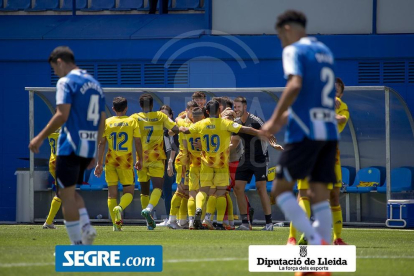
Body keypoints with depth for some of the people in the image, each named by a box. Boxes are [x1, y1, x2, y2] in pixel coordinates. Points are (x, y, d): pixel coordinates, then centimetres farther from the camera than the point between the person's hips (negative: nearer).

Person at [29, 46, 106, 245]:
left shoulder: (66, 82, -8)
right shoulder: (94, 83, 16)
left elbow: (62, 115, -18)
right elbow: (102, 122, 16)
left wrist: (40, 137, -12)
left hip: (70, 146, -8)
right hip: (89, 147, 8)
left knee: (67, 195, -1)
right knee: (70, 192, 21)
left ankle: (77, 244, -2)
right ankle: (86, 227, 0)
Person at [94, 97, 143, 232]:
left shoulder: (107, 122, 4)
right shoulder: (132, 122, 1)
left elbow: (101, 143, 2)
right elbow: (138, 143, 1)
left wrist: (99, 163, 5)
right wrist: (139, 160, 13)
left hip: (111, 161, 1)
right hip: (126, 161, -1)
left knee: (112, 192, 8)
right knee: (129, 191, 5)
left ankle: (116, 224, 2)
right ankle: (120, 208, -28)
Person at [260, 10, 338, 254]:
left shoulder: (294, 51, -4)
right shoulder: (325, 52, 20)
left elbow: (295, 85, -21)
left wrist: (275, 119, -16)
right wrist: (283, 119, 28)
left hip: (305, 133, -7)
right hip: (329, 131, 7)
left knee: (281, 189, 0)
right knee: (320, 195, 6)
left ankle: (316, 241, -17)